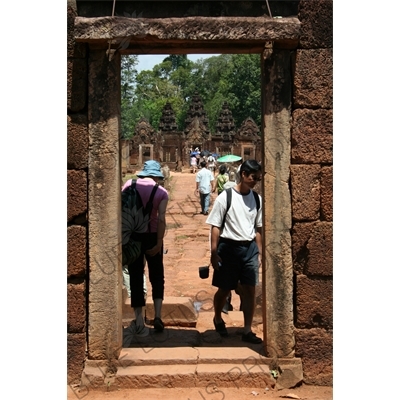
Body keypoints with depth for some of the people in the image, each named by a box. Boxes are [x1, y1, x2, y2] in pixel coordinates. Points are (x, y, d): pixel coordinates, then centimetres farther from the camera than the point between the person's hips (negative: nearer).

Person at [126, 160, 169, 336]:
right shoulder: (162, 192, -3)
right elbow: (161, 219, -13)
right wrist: (159, 243, -15)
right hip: (152, 236, -1)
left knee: (135, 278, 8)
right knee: (157, 277, 15)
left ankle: (139, 322, 10)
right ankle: (157, 317, 6)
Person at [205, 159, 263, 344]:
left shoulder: (256, 199, 5)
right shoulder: (225, 197, -9)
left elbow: (258, 229, 12)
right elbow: (216, 227, -8)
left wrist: (259, 252, 10)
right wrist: (214, 253, -10)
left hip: (250, 248, 4)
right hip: (229, 247, -4)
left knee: (250, 290, 1)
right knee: (224, 289, 10)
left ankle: (247, 331, 11)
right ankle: (218, 318, 37)